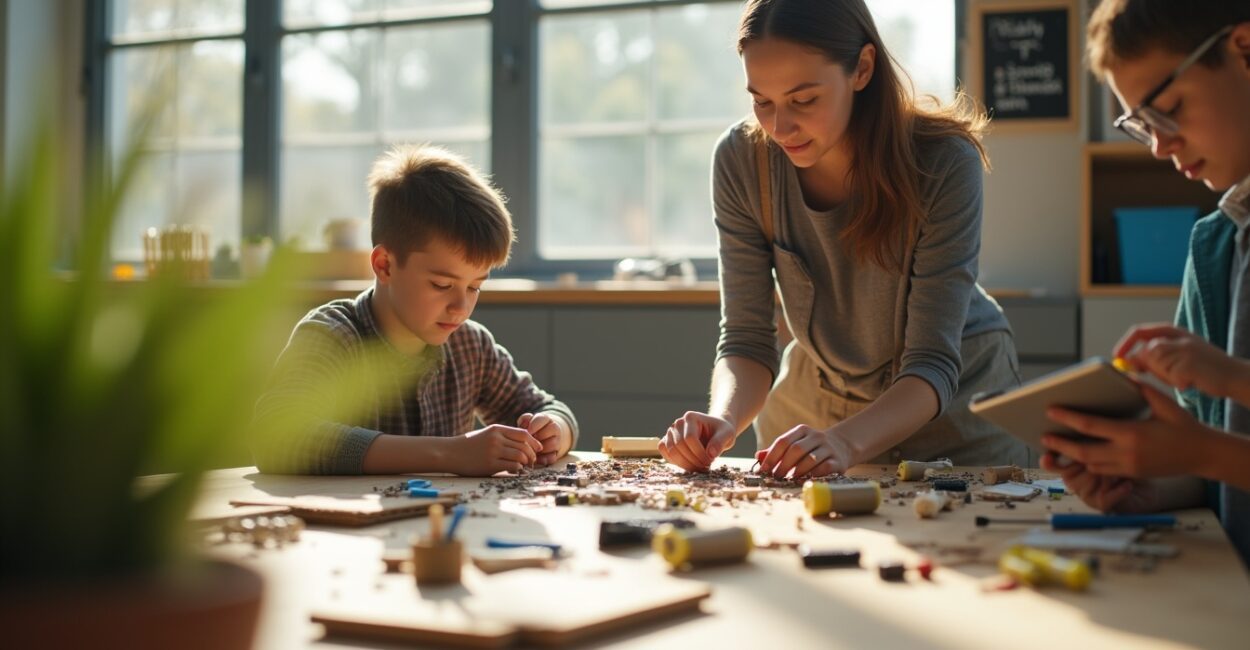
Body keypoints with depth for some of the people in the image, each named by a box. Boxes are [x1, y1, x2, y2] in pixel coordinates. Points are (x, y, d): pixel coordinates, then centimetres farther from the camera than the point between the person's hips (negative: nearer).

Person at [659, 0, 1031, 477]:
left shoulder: (945, 163, -26)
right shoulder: (741, 160, -17)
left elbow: (932, 364, -26)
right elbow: (746, 338, -13)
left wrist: (847, 440, -44)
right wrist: (723, 420, -34)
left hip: (954, 401, -3)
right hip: (816, 395, 3)